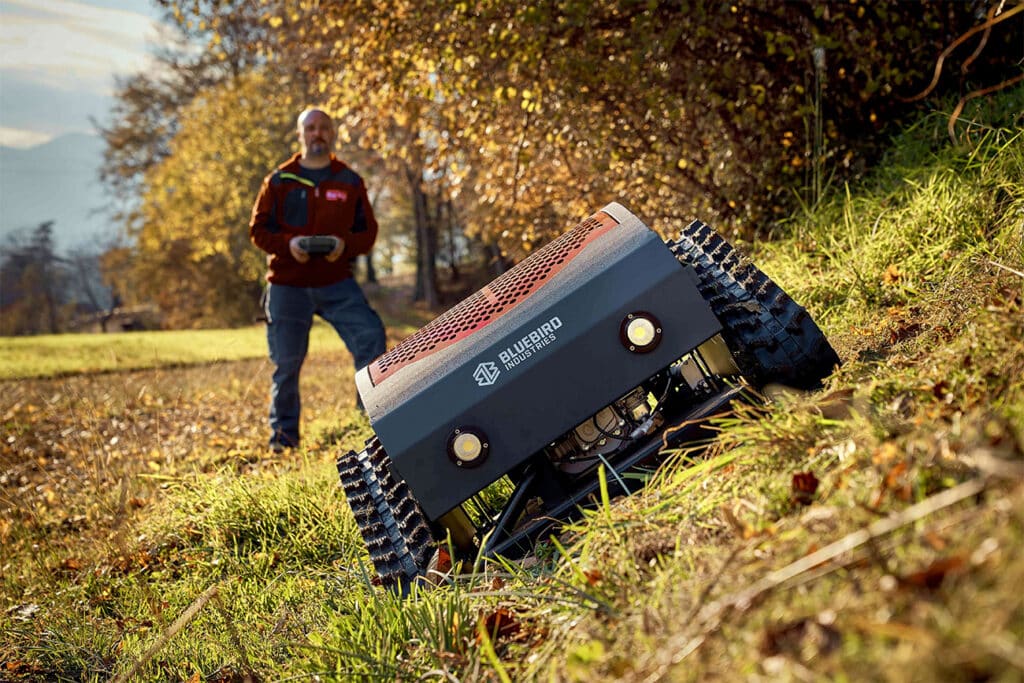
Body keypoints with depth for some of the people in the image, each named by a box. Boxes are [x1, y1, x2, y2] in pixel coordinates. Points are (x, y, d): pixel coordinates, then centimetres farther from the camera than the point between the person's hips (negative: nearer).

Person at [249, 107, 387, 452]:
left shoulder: (350, 181, 7)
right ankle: (283, 434, 21)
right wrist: (288, 243, -16)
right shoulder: (279, 180, 4)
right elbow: (258, 230, 4)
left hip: (336, 282, 1)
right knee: (286, 362, 3)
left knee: (371, 336, -16)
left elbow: (368, 231, 7)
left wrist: (346, 244, -15)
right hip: (287, 284, -1)